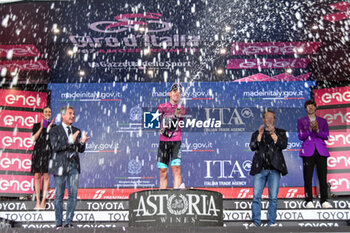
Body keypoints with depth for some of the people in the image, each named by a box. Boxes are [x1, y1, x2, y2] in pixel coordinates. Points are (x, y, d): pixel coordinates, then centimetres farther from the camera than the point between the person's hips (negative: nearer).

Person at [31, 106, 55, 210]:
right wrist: (41, 127, -5)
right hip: (38, 151, 1)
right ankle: (38, 202, 4)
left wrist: (50, 127, -5)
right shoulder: (37, 125, 13)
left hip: (48, 152, -1)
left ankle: (43, 202, -4)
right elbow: (34, 138, 1)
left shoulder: (54, 126, 12)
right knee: (37, 176, -1)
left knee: (46, 176, -6)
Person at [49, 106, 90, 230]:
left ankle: (69, 222, 12)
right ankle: (58, 223, 14)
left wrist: (82, 142, -11)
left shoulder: (77, 131, 14)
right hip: (60, 166, -4)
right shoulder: (55, 131, 1)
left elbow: (81, 150, 10)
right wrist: (70, 141, -23)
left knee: (73, 195, 2)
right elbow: (55, 146, -14)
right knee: (59, 195, 4)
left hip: (74, 166, 4)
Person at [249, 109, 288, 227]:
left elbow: (284, 145, -3)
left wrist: (273, 133, -10)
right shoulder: (257, 133, 17)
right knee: (256, 196, -5)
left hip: (274, 169, 0)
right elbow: (252, 147, 1)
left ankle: (271, 221, 7)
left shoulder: (280, 132, 15)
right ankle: (255, 221, 1)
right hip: (260, 169, 1)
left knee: (273, 197, -1)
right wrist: (260, 134, -7)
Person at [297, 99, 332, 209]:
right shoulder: (301, 121, 13)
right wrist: (310, 129, -13)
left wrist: (317, 130, -11)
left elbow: (326, 136, 6)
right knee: (308, 177, -5)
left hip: (321, 150, 1)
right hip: (308, 151, -1)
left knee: (323, 176, -2)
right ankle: (309, 201, -1)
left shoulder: (323, 121, 17)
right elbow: (300, 136, 2)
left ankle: (324, 201, 3)